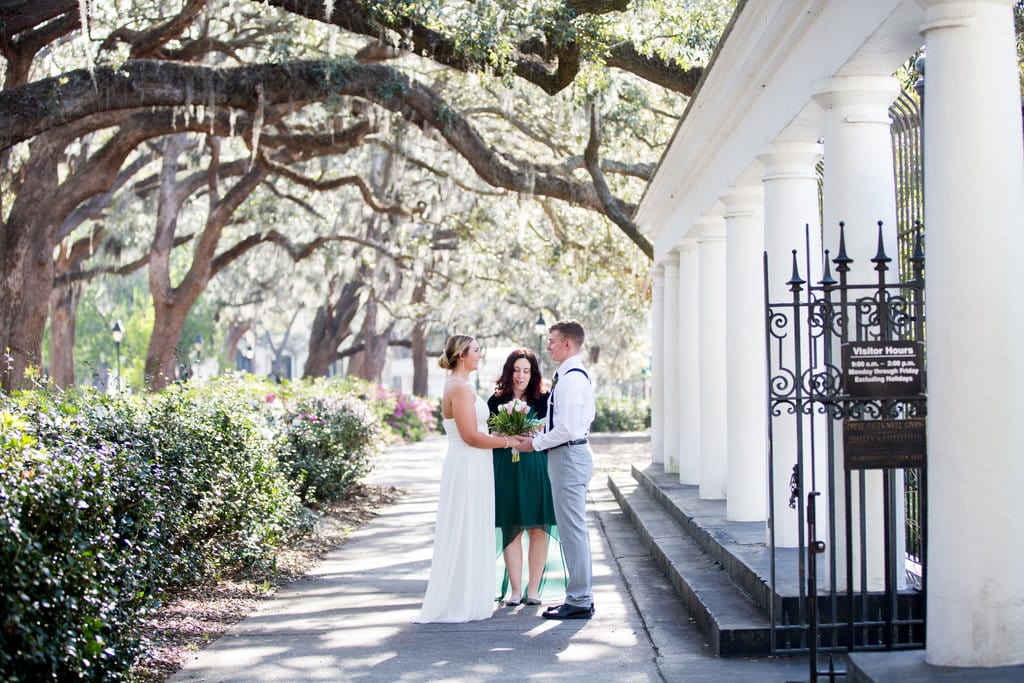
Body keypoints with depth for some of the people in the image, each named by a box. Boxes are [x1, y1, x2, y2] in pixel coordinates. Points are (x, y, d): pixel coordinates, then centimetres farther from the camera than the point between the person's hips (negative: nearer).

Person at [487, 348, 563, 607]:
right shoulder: (496, 401, 5)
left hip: (537, 469, -1)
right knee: (511, 530, 4)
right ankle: (515, 590, 11)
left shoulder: (543, 400, 2)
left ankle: (533, 589, 10)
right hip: (506, 471, 1)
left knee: (538, 530, 1)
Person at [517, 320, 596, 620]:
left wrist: (535, 443, -11)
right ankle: (581, 595, 22)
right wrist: (538, 437, 16)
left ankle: (579, 601, -1)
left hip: (568, 456, -11)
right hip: (574, 452, 11)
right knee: (575, 529, 15)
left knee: (572, 529, -6)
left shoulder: (570, 379, -18)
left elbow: (566, 428, -23)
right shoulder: (579, 375, 15)